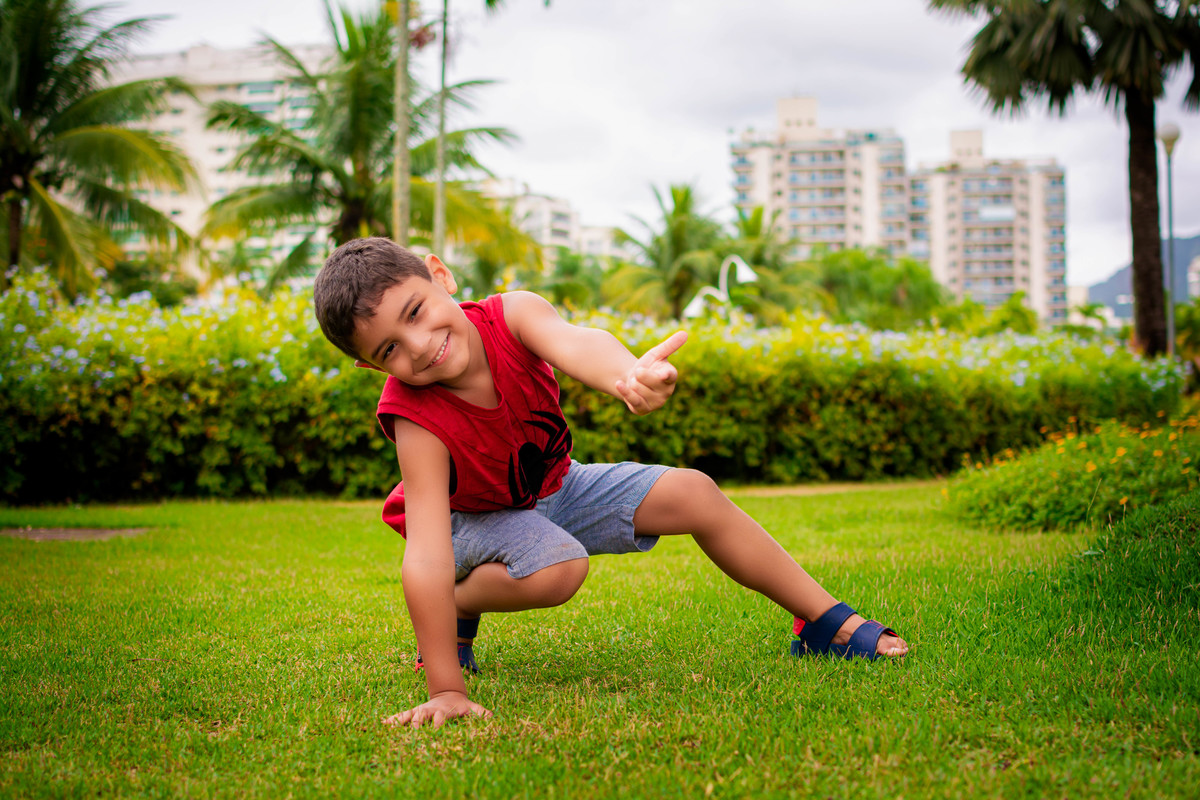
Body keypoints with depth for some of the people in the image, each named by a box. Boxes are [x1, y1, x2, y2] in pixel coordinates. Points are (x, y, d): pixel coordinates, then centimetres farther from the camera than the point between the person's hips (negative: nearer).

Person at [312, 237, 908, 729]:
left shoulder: (509, 316, -31)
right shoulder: (417, 419, -38)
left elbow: (572, 344, -54)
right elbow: (427, 557, -43)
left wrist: (630, 374, -78)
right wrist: (445, 692, -47)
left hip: (554, 489, 4)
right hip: (469, 516, -4)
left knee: (692, 494, -10)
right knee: (558, 569, -35)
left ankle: (825, 622, 3)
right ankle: (457, 609, -4)